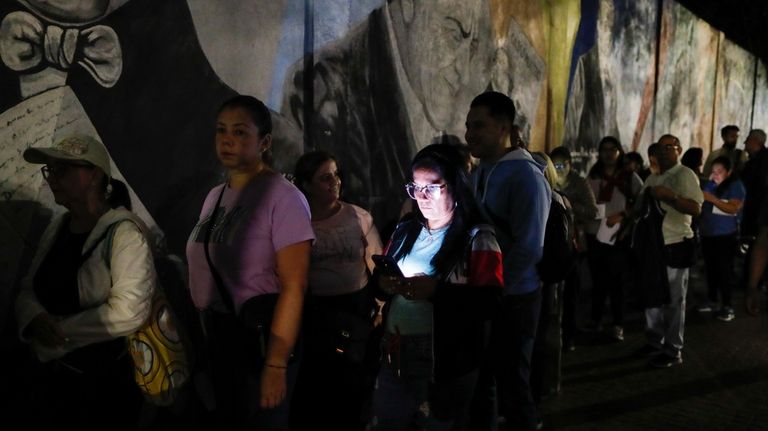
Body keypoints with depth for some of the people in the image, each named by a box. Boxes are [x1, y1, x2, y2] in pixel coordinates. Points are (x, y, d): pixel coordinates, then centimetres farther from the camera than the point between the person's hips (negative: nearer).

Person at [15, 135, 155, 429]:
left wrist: (60, 329, -18)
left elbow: (128, 312, -26)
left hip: (108, 382, -6)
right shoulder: (57, 228, 5)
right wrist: (35, 319, -13)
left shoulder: (124, 233, -17)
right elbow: (28, 290, 9)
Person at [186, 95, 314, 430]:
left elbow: (294, 286, -21)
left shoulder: (283, 197, -17)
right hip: (217, 333, 8)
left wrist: (276, 364, -22)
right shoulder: (214, 195, 8)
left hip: (261, 335, -8)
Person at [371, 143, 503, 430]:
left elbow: (489, 301, -18)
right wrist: (384, 283, -9)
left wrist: (436, 291, -25)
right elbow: (379, 275, 14)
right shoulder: (405, 230, 8)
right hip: (395, 358, 6)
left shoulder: (477, 237, -9)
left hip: (446, 366, -5)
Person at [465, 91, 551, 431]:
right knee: (477, 380, 17)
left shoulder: (525, 175, -16)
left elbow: (528, 248, -22)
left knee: (513, 383, 8)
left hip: (512, 299, -7)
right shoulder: (479, 173, 8)